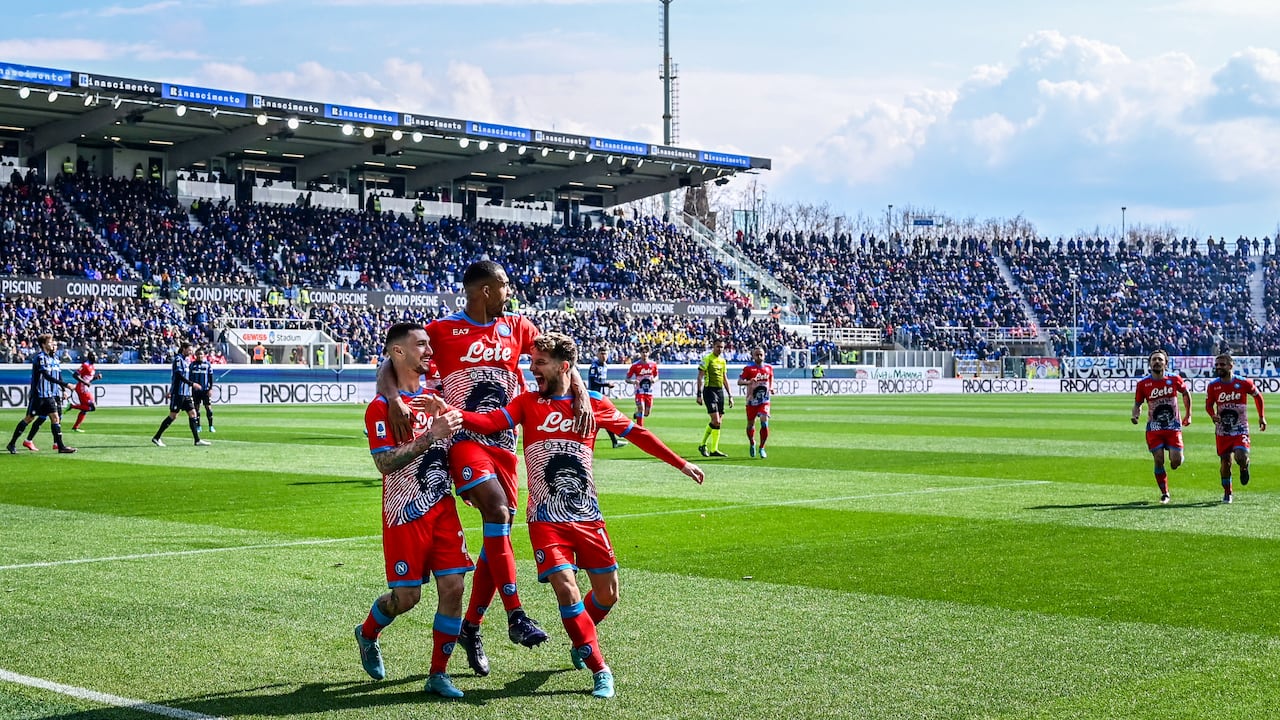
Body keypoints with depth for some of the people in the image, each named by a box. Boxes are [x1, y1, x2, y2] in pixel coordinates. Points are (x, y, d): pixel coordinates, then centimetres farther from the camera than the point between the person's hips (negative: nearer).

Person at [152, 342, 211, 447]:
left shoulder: (186, 360, 16)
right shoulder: (178, 359, -10)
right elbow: (179, 375, -20)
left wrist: (171, 391, 25)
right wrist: (192, 384, -22)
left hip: (186, 393, 9)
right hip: (178, 393, -9)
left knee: (193, 414, 3)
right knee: (173, 415, -6)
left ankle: (197, 440, 3)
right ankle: (156, 438, 3)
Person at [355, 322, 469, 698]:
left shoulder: (435, 399, 11)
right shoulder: (381, 407, -10)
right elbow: (385, 463, -20)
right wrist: (431, 435, -26)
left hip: (443, 509, 6)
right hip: (404, 514, -5)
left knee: (453, 587, -4)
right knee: (406, 596, -1)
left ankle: (438, 674, 6)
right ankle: (367, 634, 32)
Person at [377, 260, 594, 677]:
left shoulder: (516, 328, 11)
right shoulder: (441, 330, -2)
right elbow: (389, 367, -5)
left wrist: (581, 397, -5)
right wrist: (394, 400, -26)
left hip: (503, 440, 6)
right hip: (463, 438, -6)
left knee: (500, 531, 5)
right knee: (497, 508, -27)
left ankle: (471, 626, 19)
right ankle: (516, 616, -26)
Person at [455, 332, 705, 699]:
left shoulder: (594, 405, 2)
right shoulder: (527, 403, 0)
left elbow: (637, 434, 10)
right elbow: (490, 422, -16)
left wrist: (682, 464, 12)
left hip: (588, 517, 2)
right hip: (547, 521, -2)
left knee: (607, 593, 6)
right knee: (566, 589, -16)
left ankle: (581, 641, 39)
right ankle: (600, 670, -1)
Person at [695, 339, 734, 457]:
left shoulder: (722, 361, 15)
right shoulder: (707, 359, -6)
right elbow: (700, 376, -8)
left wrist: (729, 395, 19)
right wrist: (699, 394, -14)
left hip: (720, 391, 7)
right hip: (710, 390, -7)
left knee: (716, 421, 7)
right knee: (716, 421, -14)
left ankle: (703, 445, 20)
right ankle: (714, 450, -9)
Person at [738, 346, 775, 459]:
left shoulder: (769, 367, 4)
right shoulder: (748, 368, -7)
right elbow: (739, 381, -13)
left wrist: (771, 388, 5)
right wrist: (748, 382, -32)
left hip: (764, 400, 1)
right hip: (751, 400, -1)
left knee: (764, 423, -15)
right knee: (750, 425, 9)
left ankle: (762, 448, -2)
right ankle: (752, 443, 37)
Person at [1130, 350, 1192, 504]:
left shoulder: (1175, 380, -3)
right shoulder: (1143, 384, -3)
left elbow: (1186, 393, 15)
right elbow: (1138, 403, 8)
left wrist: (1188, 415, 18)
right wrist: (1135, 415, -13)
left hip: (1173, 427, 0)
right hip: (1154, 428, 0)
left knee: (1175, 462, -9)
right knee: (1159, 461, -4)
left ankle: (1176, 456, 30)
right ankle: (1164, 494, 11)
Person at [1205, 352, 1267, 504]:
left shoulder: (1244, 383, -8)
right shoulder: (1213, 386, -3)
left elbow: (1257, 396, 9)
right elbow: (1208, 405, 7)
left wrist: (1261, 417, 13)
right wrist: (1213, 415, -15)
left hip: (1240, 429, -2)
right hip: (1222, 431, 2)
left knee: (1241, 457, -22)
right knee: (1225, 462, 3)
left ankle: (1244, 467, 16)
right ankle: (1227, 493, 22)